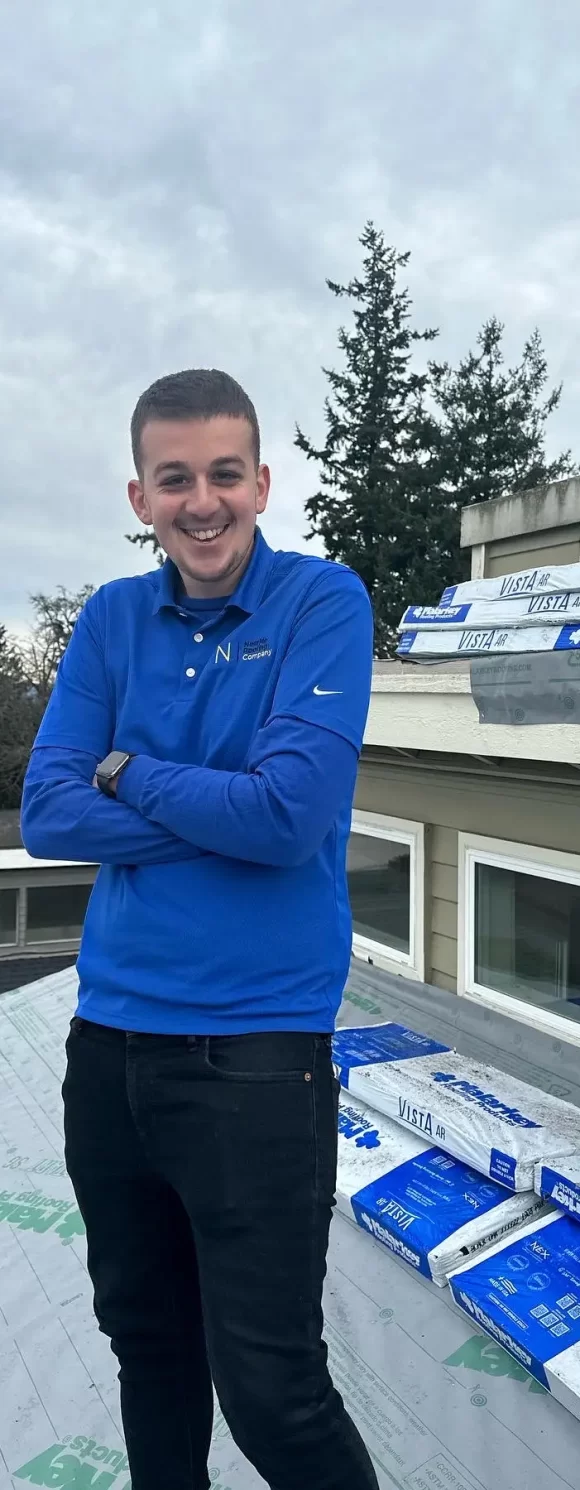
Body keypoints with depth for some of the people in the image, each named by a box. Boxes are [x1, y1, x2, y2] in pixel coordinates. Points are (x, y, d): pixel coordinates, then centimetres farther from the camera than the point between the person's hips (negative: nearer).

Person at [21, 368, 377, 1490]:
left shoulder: (323, 601, -8)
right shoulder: (112, 619, 5)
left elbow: (291, 814, -20)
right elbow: (46, 813, -4)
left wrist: (128, 774, -7)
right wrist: (216, 811, -15)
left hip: (257, 1043, -5)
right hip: (110, 1033, 5)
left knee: (270, 1390, 6)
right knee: (145, 1342, 24)